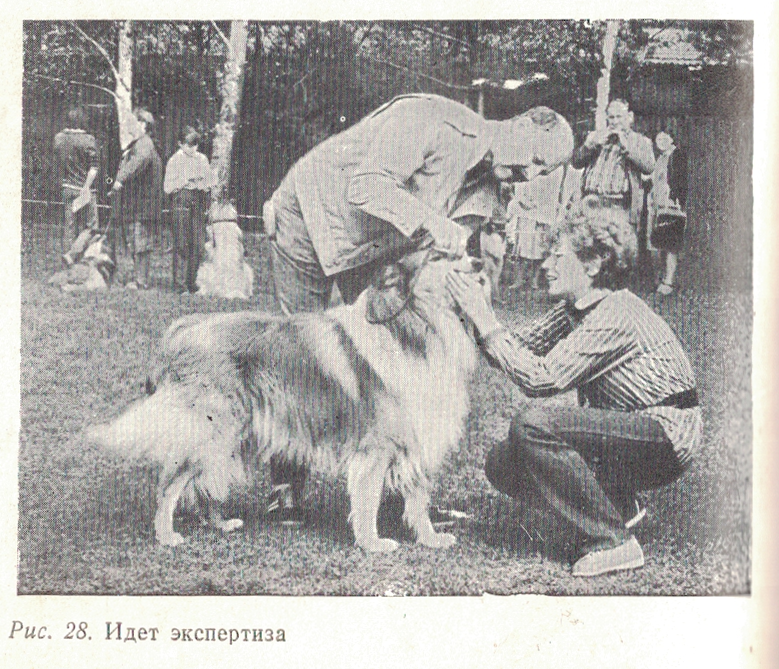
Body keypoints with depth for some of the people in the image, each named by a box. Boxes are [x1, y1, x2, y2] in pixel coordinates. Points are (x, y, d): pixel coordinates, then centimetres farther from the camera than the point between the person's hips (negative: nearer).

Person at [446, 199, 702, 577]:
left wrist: (486, 320, -23)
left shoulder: (613, 316, -23)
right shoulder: (574, 309, 5)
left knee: (533, 424, -26)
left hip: (668, 438, -9)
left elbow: (539, 379, -28)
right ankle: (618, 508, 14)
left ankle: (612, 542, -17)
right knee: (504, 466, -1)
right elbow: (516, 352, 4)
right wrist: (475, 315, -9)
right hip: (628, 432, 9)